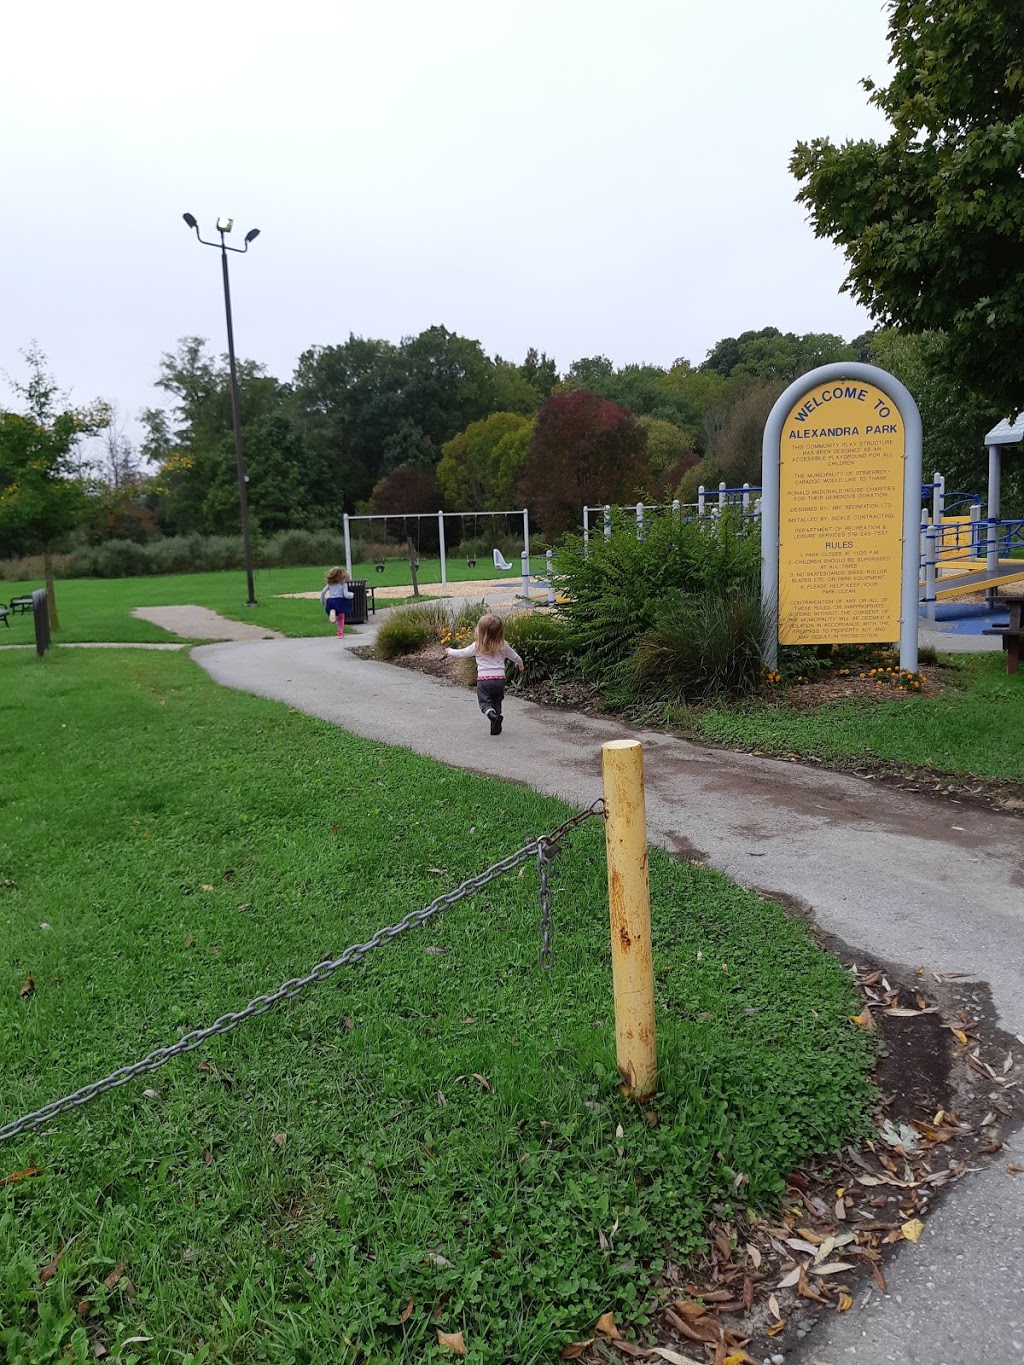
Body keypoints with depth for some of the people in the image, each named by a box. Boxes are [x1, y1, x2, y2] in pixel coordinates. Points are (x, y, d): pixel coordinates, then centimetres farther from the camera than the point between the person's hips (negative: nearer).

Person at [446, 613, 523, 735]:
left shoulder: (477, 646, -1)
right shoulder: (503, 646, 7)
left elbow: (461, 653, 11)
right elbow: (515, 657, 22)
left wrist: (450, 651, 32)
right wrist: (520, 664, 45)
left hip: (483, 678, -2)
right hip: (500, 678, 3)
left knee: (484, 701, 3)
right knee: (497, 702, 17)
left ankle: (491, 714, -29)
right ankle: (496, 727, 10)